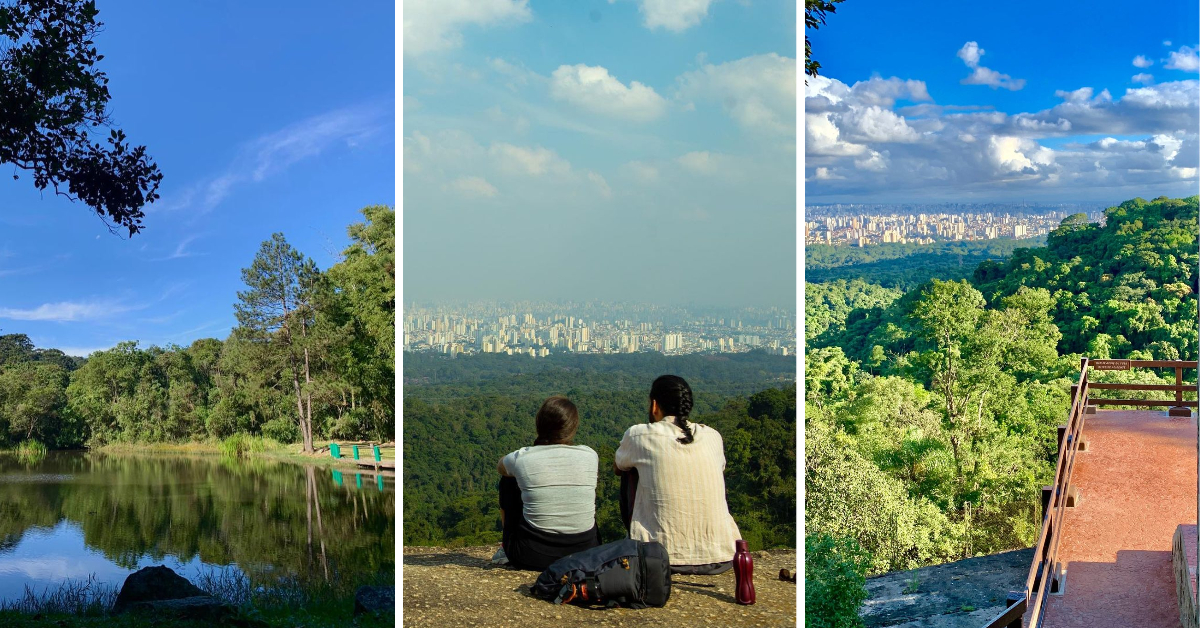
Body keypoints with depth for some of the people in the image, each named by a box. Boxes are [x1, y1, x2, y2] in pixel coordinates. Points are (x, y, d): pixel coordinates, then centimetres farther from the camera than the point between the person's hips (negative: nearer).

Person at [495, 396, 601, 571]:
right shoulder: (590, 456, -4)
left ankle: (507, 549, 32)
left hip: (531, 558, -1)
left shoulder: (521, 458, -8)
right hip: (585, 554, 1)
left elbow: (500, 467, 18)